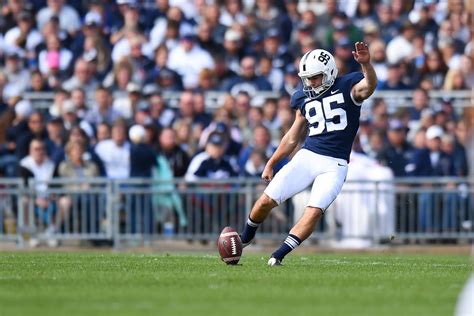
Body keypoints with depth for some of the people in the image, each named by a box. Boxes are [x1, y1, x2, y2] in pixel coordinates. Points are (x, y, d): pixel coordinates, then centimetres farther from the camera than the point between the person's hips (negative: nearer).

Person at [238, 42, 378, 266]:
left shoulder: (348, 88, -3)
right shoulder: (304, 98, 10)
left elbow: (370, 84, -27)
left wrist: (366, 64, -48)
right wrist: (271, 164, 23)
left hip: (334, 165, -4)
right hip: (307, 156, 4)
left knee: (314, 212, -19)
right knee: (266, 201, -4)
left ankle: (279, 255, -12)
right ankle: (244, 238, 21)